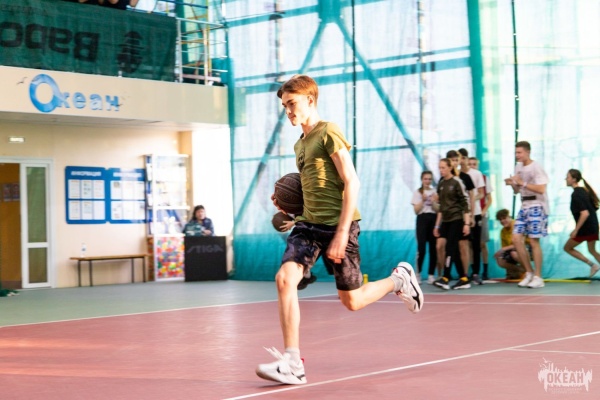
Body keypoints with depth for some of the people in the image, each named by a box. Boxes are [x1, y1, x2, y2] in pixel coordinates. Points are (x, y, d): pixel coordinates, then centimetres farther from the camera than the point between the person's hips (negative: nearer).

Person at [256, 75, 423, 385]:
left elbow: (351, 183, -15)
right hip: (308, 224, 7)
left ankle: (399, 280, 30)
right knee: (285, 278, -16)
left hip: (337, 224, -7)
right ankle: (292, 364, -16)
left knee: (351, 301, 1)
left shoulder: (328, 133, -9)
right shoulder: (300, 144, 18)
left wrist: (342, 232, -21)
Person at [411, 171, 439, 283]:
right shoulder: (417, 192, 6)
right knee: (421, 248, -11)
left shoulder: (435, 192, 8)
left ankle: (431, 275, 6)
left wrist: (433, 202, -13)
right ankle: (418, 273, 0)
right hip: (422, 219, -2)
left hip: (434, 220, 2)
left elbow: (438, 210, 4)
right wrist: (423, 200, -12)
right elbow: (416, 210, 1)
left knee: (433, 248, 0)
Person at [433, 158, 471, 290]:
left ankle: (445, 279, -16)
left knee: (449, 248, -13)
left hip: (457, 220, -7)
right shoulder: (441, 184, 13)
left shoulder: (457, 182, -7)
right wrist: (437, 225, 18)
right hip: (445, 220, 7)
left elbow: (465, 203, -9)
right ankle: (464, 280, 7)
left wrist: (467, 223, -15)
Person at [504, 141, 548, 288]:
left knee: (533, 241, -7)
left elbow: (541, 189, -19)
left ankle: (538, 277, 0)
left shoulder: (536, 167, -11)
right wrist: (512, 184, -1)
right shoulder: (518, 167, 13)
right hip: (524, 206, 8)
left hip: (537, 206, -8)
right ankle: (529, 272, 11)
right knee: (516, 238, 0)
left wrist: (523, 183, -21)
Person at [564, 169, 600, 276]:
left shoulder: (576, 195, -18)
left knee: (567, 248, 8)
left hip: (585, 228, -9)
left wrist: (576, 230, -21)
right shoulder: (584, 191, 10)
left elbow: (585, 213, -26)